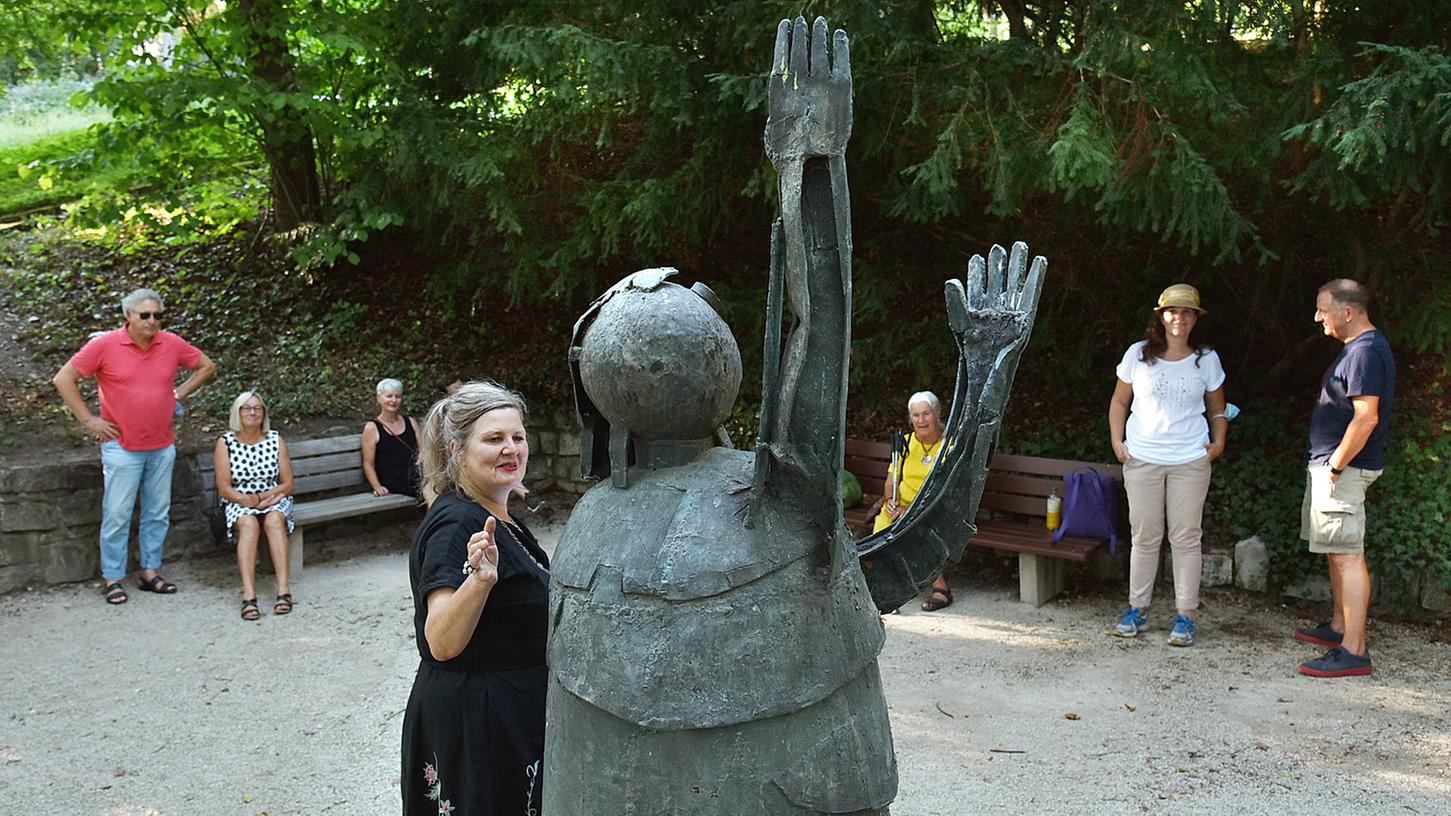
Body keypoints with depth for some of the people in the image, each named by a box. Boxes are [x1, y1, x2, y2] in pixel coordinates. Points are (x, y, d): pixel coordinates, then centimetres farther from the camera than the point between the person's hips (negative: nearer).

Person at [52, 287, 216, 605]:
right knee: (117, 515, -2)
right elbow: (63, 379, -5)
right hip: (122, 447, -4)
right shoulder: (105, 346, -8)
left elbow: (206, 366, 17)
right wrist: (89, 420, -6)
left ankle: (150, 572, 21)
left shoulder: (171, 344, 1)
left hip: (162, 447, 4)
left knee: (157, 513, 10)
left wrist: (180, 394, 7)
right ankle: (113, 578, 8)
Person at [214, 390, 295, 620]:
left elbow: (287, 485, 4)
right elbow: (224, 489, -4)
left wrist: (261, 497, -11)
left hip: (274, 499, 1)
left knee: (274, 520, -33)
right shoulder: (225, 443, 2)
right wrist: (249, 501, -19)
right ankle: (248, 595, -45)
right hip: (238, 503, -1)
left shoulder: (276, 440, 6)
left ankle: (283, 589, -41)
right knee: (248, 524, -34)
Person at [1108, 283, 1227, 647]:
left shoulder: (1206, 359, 4)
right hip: (1142, 458, 0)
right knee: (1144, 536, 7)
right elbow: (1119, 401, 11)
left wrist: (1218, 441, 0)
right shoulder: (1139, 354, 2)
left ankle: (1186, 614, 10)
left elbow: (1217, 409, 15)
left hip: (1190, 461, 0)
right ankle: (1137, 609, 18)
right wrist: (1116, 440, 1)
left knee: (1186, 537, 3)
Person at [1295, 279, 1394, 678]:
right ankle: (1339, 627, 32)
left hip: (1344, 468, -11)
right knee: (1337, 551, 19)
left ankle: (1354, 651, -9)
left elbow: (1366, 417, -25)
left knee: (1346, 555, -10)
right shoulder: (1358, 347, 16)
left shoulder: (1365, 352, -18)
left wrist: (1336, 466, -21)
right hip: (1329, 464, 11)